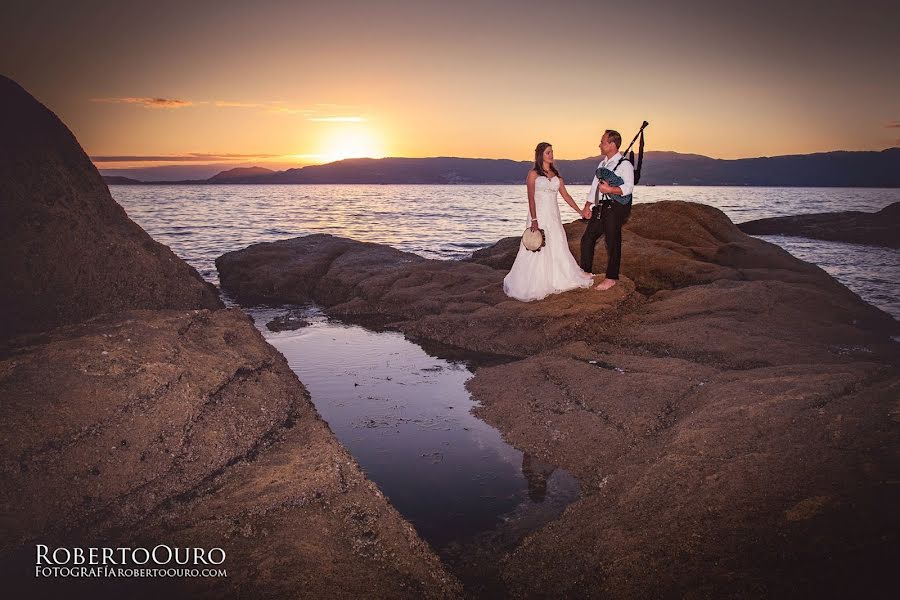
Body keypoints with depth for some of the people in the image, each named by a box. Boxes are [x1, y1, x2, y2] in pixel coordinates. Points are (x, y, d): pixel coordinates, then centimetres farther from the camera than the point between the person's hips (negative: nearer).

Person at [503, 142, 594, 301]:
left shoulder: (556, 175, 13)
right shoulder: (533, 174, -2)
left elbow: (566, 196, 13)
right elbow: (531, 198, -9)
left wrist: (580, 211, 7)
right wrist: (534, 220, -18)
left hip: (553, 216, 6)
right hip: (539, 215, -5)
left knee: (557, 249, 7)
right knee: (537, 249, -4)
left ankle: (556, 280, 18)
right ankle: (532, 286, 5)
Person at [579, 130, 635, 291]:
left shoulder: (625, 164, -8)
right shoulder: (602, 164, 17)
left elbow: (628, 187, -18)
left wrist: (610, 189, -29)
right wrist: (587, 206, 8)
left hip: (615, 208, -8)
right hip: (600, 207, 8)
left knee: (612, 243, 0)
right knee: (587, 239, 10)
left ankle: (611, 278, 11)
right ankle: (586, 272, 23)